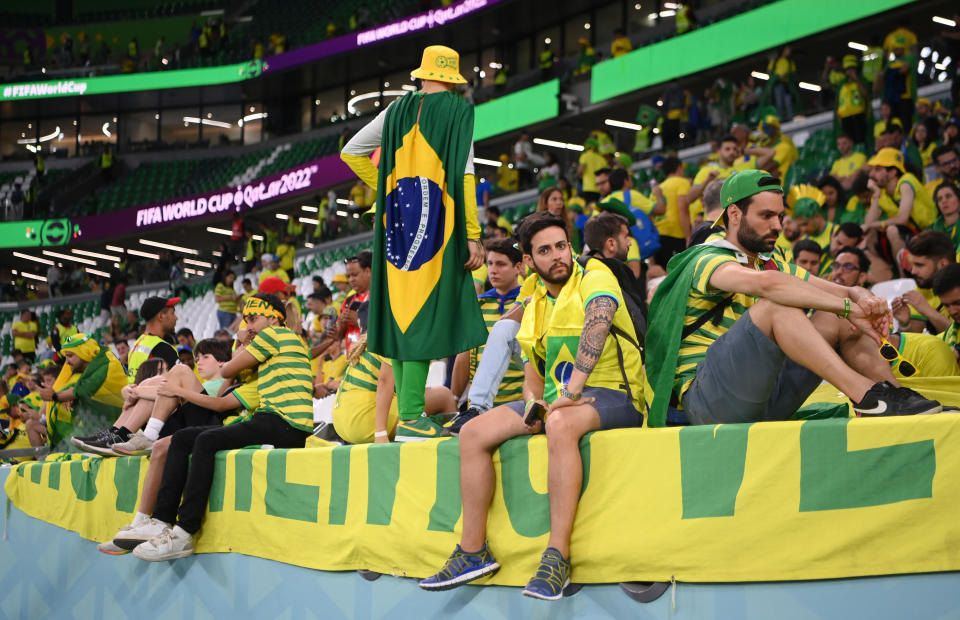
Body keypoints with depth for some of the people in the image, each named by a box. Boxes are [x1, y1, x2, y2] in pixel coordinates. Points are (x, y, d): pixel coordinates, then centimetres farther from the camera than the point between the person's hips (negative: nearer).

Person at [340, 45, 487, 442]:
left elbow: (351, 152, 18)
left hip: (396, 215, 5)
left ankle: (407, 410, 11)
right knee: (426, 308, -7)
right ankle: (410, 415, -12)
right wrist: (473, 236, -9)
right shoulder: (458, 110, -1)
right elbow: (463, 174, -9)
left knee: (401, 307, 8)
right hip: (436, 215, -5)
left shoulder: (398, 109, 14)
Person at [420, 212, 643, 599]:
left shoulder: (595, 280, -7)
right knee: (473, 433, -7)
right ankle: (473, 551, -7)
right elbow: (533, 375, 19)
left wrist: (570, 393, -37)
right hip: (555, 400, 7)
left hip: (611, 395, -7)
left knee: (560, 423, -40)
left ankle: (558, 555, -40)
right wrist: (533, 403, -6)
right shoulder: (535, 306, 16)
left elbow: (597, 323, -28)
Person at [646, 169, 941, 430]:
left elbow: (846, 291, 13)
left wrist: (864, 299, -13)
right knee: (776, 305, -27)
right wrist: (848, 307, -25)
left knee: (837, 322, -1)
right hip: (707, 398, -8)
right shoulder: (708, 261, -8)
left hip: (761, 401, 8)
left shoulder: (770, 265, 20)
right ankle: (868, 396, -32)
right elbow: (765, 284, -30)